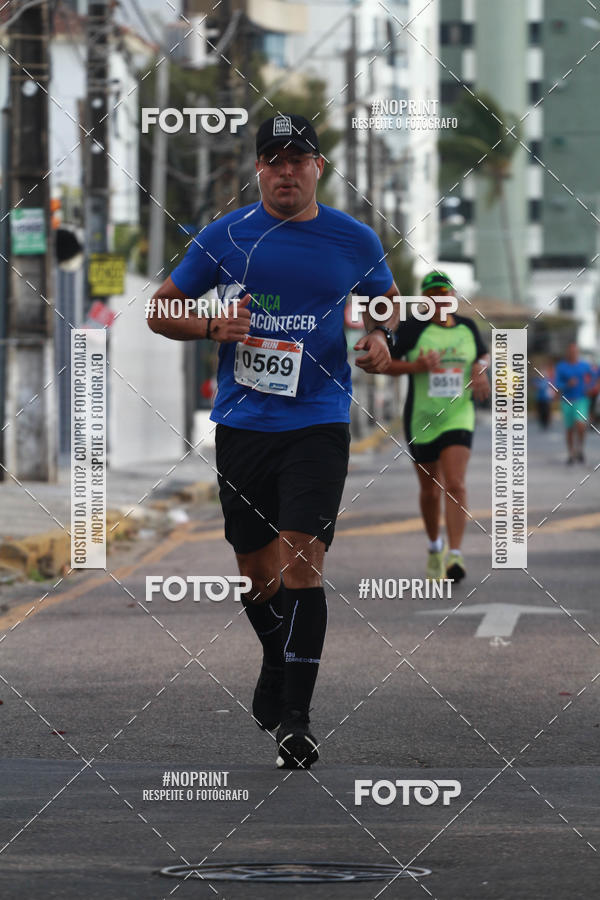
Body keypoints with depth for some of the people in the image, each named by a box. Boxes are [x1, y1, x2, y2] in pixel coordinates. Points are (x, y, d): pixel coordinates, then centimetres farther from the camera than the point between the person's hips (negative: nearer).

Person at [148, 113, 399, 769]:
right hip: (242, 422, 2)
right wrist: (212, 327, -11)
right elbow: (161, 310, 8)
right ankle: (276, 668, 41)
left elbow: (390, 302, 20)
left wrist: (384, 339, -2)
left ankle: (294, 716, -15)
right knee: (256, 568, 11)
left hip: (318, 423, -2)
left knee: (301, 559, -16)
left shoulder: (355, 241, 3)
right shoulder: (225, 236, 2)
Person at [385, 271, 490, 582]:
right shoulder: (413, 329, -5)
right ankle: (435, 546, 36)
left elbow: (484, 354, 24)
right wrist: (416, 366, -20)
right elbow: (386, 363, -4)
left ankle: (455, 555, -22)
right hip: (421, 421, 0)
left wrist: (480, 368, 1)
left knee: (455, 484, -16)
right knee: (430, 489, 11)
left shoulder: (467, 327, 6)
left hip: (458, 418, 1)